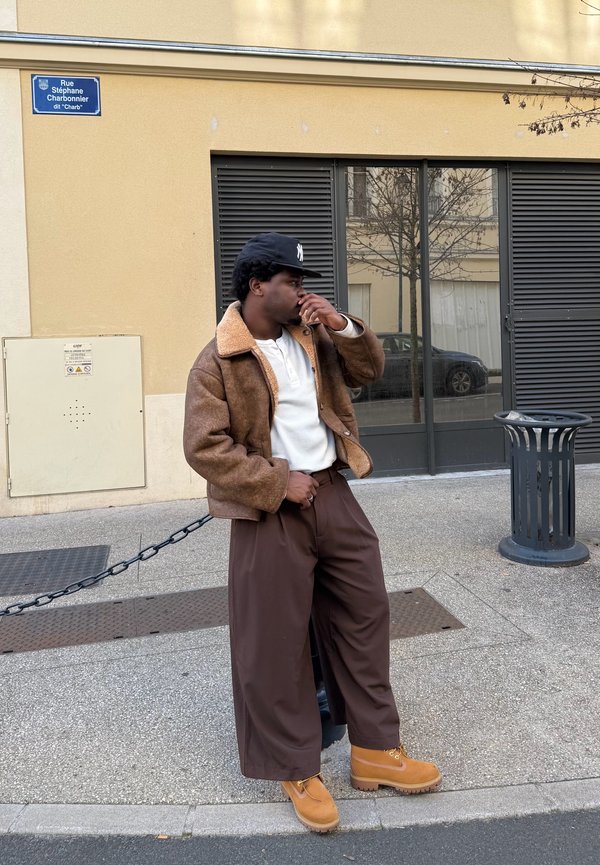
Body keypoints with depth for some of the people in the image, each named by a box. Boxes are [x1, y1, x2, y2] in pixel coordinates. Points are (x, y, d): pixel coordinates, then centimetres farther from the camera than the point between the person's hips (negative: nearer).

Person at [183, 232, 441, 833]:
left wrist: (342, 326, -3)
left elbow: (369, 371, 15)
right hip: (270, 514, -6)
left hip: (332, 494, 7)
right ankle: (297, 770, 24)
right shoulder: (218, 362, -10)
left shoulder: (311, 336, 10)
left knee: (364, 616, 13)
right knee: (277, 644, 3)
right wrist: (280, 484, -17)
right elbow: (204, 447, -16)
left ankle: (375, 751, 30)